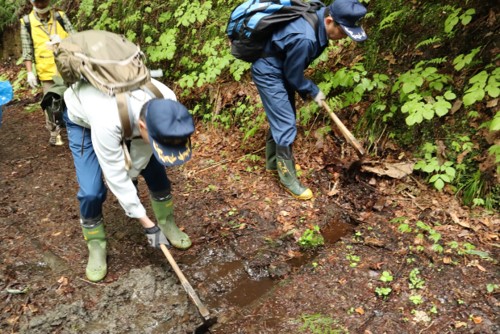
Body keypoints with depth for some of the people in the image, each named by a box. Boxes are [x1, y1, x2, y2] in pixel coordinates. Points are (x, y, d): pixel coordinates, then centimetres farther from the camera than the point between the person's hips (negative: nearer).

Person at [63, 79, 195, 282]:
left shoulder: (167, 103, -34)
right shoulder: (108, 122, -47)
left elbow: (143, 144, -15)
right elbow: (115, 176, -35)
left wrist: (133, 177, -4)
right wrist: (147, 224, -29)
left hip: (128, 113, 4)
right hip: (82, 118, -4)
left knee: (155, 169, 0)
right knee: (91, 191, -14)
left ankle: (167, 224, 23)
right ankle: (96, 246, 12)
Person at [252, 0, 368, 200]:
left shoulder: (318, 16, -7)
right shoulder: (304, 39, -35)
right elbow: (293, 76, -19)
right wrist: (313, 92, -3)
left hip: (282, 68, 9)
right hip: (268, 71, -9)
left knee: (280, 117, 18)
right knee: (285, 124, -7)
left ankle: (273, 161, 36)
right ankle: (287, 177, 7)